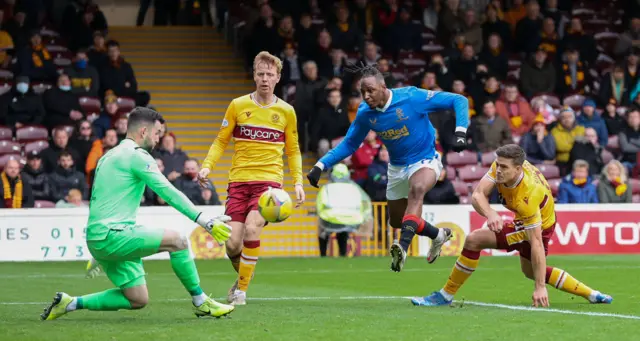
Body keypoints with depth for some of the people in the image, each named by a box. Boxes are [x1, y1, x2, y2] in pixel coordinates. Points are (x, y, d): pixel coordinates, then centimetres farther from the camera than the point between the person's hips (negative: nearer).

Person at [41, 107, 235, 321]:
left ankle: (69, 303, 12)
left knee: (138, 300, 10)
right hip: (112, 234, -10)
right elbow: (169, 193, -16)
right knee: (177, 240, -17)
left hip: (96, 239, 10)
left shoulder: (109, 157, 22)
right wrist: (205, 221, -17)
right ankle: (201, 303, -8)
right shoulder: (137, 155, -8)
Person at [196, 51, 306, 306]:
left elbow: (293, 151, 15)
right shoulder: (238, 106, 5)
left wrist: (298, 182, 4)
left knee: (251, 228, -26)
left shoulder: (286, 111, 6)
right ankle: (243, 276, 26)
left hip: (269, 180, -1)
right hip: (239, 180, 1)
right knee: (232, 244, -8)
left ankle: (242, 289, -10)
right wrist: (207, 166, -6)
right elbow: (221, 141, 10)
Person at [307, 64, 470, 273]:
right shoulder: (365, 114, -10)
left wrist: (460, 132, -33)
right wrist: (321, 165, -6)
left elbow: (458, 100, -19)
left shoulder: (411, 97, -24)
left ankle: (403, 246, -52)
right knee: (396, 221, 15)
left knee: (417, 189, -39)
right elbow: (349, 145, 5)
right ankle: (438, 235, 44)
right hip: (397, 167, 6)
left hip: (425, 161, -6)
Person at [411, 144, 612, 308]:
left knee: (473, 240, -19)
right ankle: (591, 295, 34)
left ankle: (446, 295, -5)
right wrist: (490, 214, -46)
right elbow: (477, 195, -23)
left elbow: (537, 244, -37)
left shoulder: (527, 197, -39)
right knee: (530, 271, 30)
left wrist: (540, 287, -36)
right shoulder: (503, 164, -22)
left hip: (539, 226, -9)